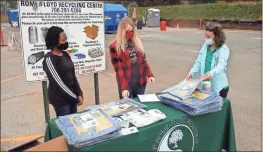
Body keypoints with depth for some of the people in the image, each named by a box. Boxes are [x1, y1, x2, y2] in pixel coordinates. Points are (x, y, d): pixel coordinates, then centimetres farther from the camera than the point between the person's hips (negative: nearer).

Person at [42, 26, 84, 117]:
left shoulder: (65, 55, 6)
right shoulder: (49, 59, -17)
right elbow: (58, 83, -19)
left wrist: (79, 94, 0)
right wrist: (75, 98, -14)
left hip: (72, 96, 7)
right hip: (60, 99, -7)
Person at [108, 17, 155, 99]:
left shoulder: (137, 42, 8)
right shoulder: (114, 47, -7)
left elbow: (143, 60, 13)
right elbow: (118, 69, -11)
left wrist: (149, 74, 0)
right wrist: (124, 87, -18)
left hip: (141, 82, 5)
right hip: (126, 84, -4)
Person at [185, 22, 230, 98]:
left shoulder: (224, 49, -12)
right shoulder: (205, 46, 5)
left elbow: (221, 65, -28)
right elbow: (198, 62, 5)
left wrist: (211, 73, -47)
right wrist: (191, 73, -11)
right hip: (205, 85, 5)